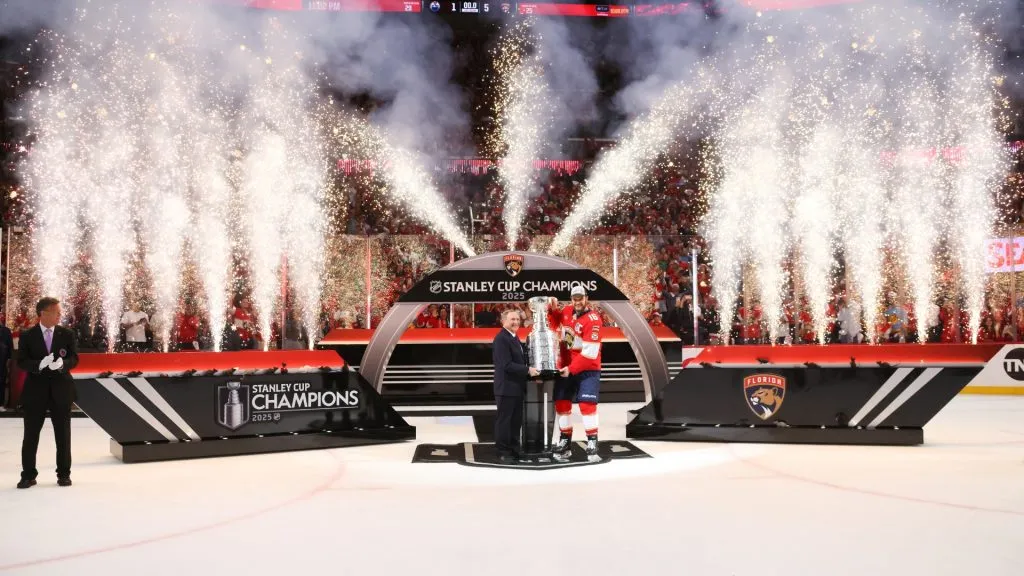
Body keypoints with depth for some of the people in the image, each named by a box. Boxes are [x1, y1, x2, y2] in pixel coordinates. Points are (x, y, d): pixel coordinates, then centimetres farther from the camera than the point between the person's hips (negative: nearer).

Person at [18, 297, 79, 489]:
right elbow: (21, 362, -5)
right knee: (31, 435, 3)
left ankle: (64, 474, 16)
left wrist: (62, 363, -22)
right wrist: (39, 364, -24)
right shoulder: (27, 336, -1)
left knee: (63, 434, 6)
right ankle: (28, 475, 11)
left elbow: (74, 359, 0)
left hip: (61, 389, 1)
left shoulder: (67, 334, 3)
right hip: (35, 389, -1)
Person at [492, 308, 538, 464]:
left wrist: (529, 371, 7)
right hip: (506, 388, -9)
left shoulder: (515, 338, 16)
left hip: (517, 388, 9)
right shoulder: (501, 339, -16)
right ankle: (503, 453, 5)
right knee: (504, 421, -1)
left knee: (516, 421, 14)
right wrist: (528, 370, -20)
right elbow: (506, 365, -23)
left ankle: (514, 451, 22)